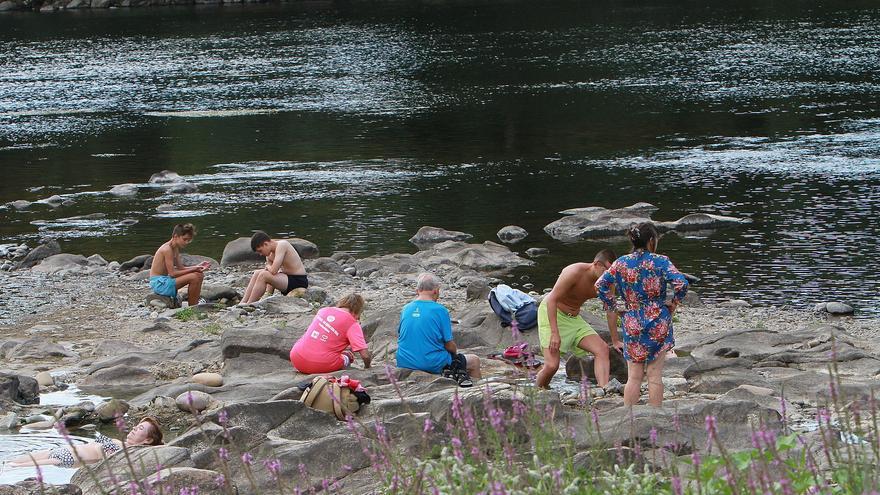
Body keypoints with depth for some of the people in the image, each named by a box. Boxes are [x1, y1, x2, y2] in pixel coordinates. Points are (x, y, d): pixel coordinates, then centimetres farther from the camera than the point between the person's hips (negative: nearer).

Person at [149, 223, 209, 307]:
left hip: (165, 280, 10)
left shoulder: (175, 249, 12)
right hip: (159, 283, -10)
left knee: (199, 275, 10)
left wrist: (197, 267, 1)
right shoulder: (167, 249, -19)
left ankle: (195, 304, 12)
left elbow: (181, 268, 14)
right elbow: (172, 273, -22)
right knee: (194, 277, -23)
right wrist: (193, 269, -19)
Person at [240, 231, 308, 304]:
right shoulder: (270, 255, 6)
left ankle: (248, 305, -15)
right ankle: (243, 302, 4)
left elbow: (273, 271, -29)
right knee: (257, 273, 9)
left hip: (299, 281, -10)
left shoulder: (282, 245, -20)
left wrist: (268, 267, -7)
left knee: (263, 275, -23)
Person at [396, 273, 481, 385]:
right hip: (433, 365, -6)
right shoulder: (440, 310, -13)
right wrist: (455, 353, 13)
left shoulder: (406, 309, 2)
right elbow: (449, 345, -10)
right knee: (474, 361, 13)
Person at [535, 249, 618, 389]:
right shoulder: (575, 272, -26)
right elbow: (552, 300, -26)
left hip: (574, 318, 6)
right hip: (551, 315, -6)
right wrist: (555, 333, -31)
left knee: (602, 349, -16)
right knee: (552, 366, -16)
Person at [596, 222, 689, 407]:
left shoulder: (621, 263, 2)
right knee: (655, 376, 4)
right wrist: (673, 305, -4)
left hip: (632, 324, 2)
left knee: (634, 377, 7)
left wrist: (613, 309, 5)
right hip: (658, 322, -2)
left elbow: (601, 285, -2)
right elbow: (681, 283, -19)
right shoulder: (660, 262, -7)